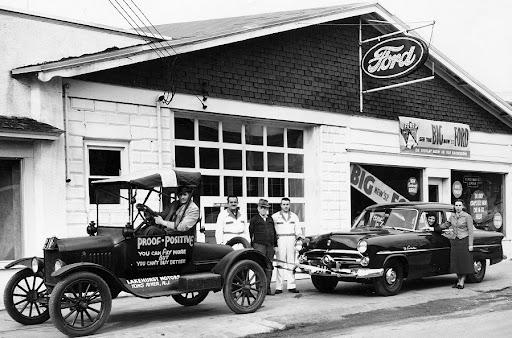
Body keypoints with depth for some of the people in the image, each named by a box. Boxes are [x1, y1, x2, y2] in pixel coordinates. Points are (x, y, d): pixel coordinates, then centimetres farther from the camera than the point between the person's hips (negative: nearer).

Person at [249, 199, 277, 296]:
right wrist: (251, 246, -4)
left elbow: (274, 232, 21)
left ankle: (267, 288, 13)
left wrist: (275, 245, 16)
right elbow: (250, 233, 1)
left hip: (270, 246, 5)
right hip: (259, 245, -5)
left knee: (269, 268, 6)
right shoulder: (254, 219, 4)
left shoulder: (270, 219, 18)